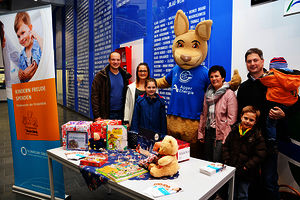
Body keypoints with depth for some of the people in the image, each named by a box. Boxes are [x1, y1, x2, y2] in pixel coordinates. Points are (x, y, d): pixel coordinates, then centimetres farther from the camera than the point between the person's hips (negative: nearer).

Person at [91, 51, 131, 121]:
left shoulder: (125, 76, 7)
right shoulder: (101, 76, -5)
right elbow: (94, 95, -8)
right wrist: (97, 115, -13)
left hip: (121, 113, 4)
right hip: (106, 115, -3)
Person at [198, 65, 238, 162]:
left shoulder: (229, 94, -8)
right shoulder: (208, 93, 12)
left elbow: (232, 118, -12)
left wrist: (227, 138, -15)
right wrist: (200, 132, 11)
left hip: (221, 134, -6)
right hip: (208, 132, 6)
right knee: (207, 161, 14)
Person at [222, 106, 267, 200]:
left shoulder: (257, 135, -11)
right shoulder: (234, 130, 0)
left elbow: (260, 154, -13)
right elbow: (226, 145, 8)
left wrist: (247, 166, -16)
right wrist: (227, 160, -1)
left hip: (245, 172, -3)